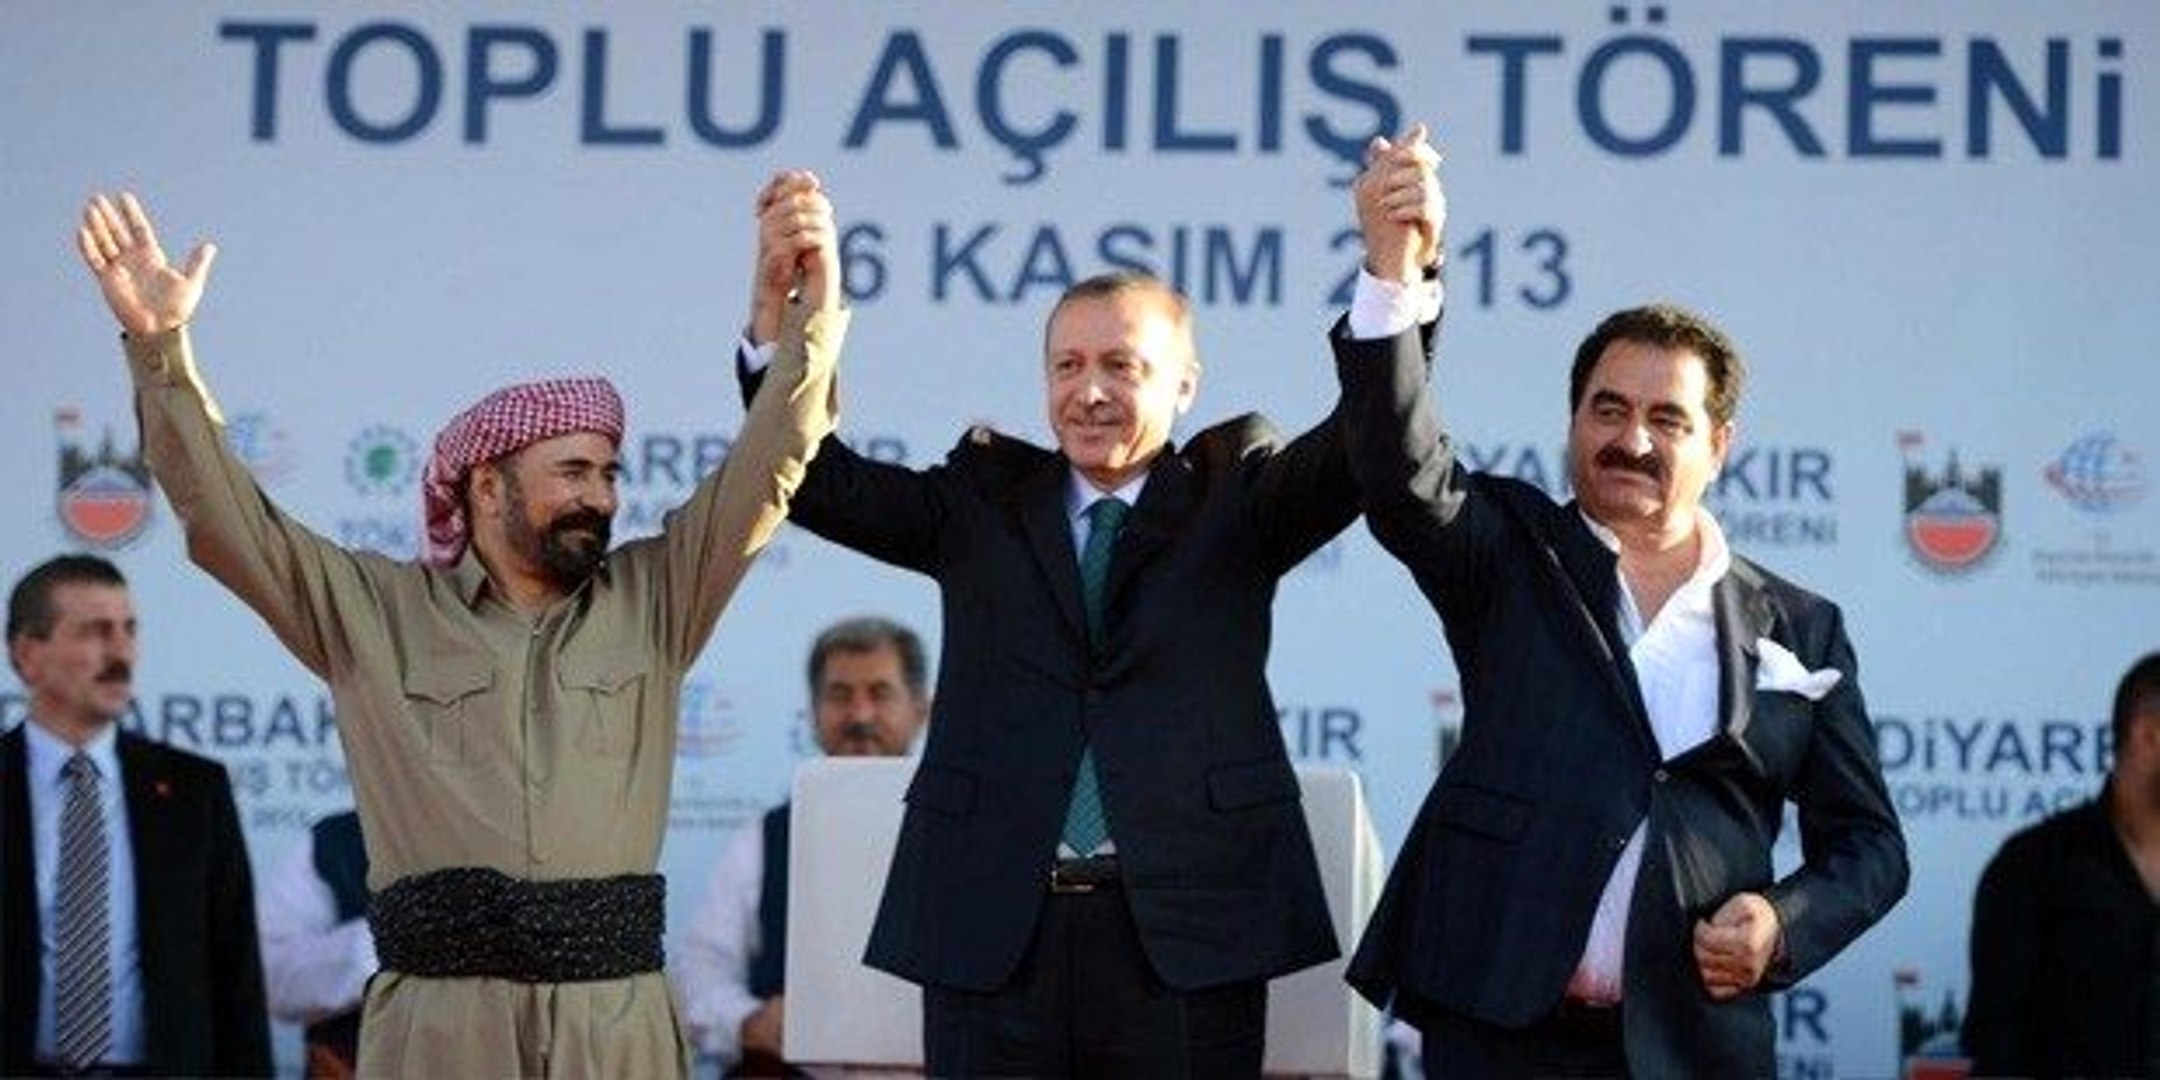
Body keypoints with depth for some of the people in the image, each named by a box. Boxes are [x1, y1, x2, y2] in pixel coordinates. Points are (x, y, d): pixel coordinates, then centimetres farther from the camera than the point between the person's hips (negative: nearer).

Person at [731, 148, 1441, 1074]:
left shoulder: (1232, 500, 8)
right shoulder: (984, 504, 11)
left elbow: (1360, 451, -9)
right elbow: (823, 486, -1)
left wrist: (1393, 270, -27)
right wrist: (777, 316, -19)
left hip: (1188, 929, -1)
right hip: (995, 929, 1)